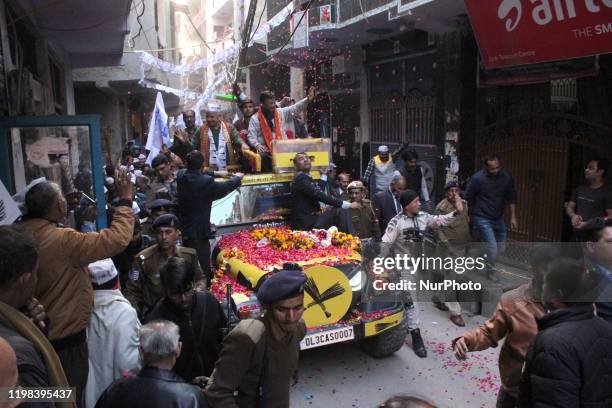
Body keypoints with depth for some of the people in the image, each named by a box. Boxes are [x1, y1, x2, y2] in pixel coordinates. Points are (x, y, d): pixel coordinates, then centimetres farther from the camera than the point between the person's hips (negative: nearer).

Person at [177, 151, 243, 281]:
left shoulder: (181, 176, -4)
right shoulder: (205, 182, -24)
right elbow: (226, 187, -9)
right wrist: (237, 177, 11)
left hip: (183, 229, 8)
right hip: (198, 232, -8)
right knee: (202, 268, 3)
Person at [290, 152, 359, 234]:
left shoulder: (305, 178, 18)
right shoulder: (301, 178, -14)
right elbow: (320, 196, -23)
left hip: (311, 219, 11)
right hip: (306, 224, -11)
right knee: (339, 212, -18)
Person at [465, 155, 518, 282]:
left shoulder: (506, 177, -5)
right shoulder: (477, 178, -17)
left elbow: (511, 197, 6)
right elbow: (469, 199, -5)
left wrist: (513, 217, 4)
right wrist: (471, 215, 2)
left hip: (498, 218, 5)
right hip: (482, 218, -5)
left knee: (500, 248, 11)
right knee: (493, 247, -12)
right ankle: (491, 271, 13)